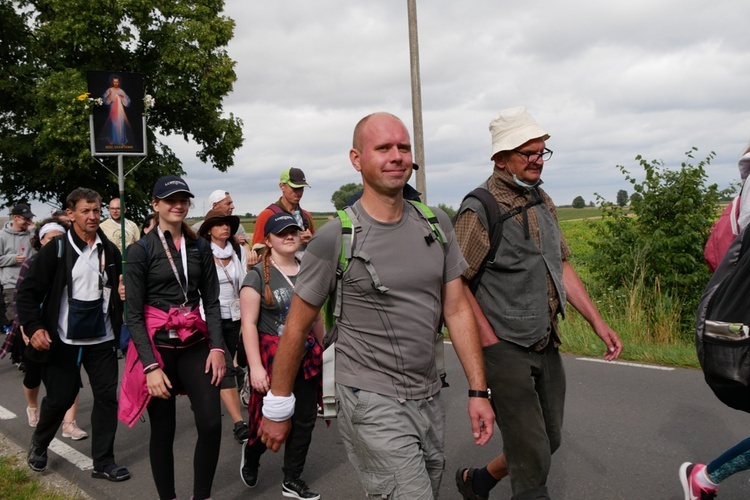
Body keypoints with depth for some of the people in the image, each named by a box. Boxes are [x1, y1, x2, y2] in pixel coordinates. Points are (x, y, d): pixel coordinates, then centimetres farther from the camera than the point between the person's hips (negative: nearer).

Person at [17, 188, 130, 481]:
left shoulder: (110, 251, 3)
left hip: (101, 339, 3)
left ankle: (103, 462, 14)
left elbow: (119, 291, 14)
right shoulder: (56, 249, -7)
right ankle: (38, 445, 37)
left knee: (107, 397, 2)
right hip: (62, 340, -3)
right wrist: (33, 327, -16)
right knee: (60, 398, 8)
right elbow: (28, 292, -7)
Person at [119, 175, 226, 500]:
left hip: (195, 344, 3)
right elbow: (134, 314, -7)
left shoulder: (200, 247, 7)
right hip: (157, 346, -2)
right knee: (163, 431, 7)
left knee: (211, 423, -8)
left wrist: (217, 347, -7)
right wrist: (151, 366, -15)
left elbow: (211, 302, 7)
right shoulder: (140, 251, -4)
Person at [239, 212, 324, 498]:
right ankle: (251, 454, 37)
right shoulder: (258, 275, -7)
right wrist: (255, 366, -17)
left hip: (307, 358, 5)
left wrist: (320, 352, 19)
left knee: (304, 420, 8)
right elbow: (249, 324, -11)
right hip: (272, 356, -5)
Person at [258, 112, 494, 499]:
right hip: (372, 404, -5)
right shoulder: (335, 238, -12)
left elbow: (457, 310, 6)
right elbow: (297, 327, -4)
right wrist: (277, 408, 1)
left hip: (429, 398, 6)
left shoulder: (436, 225, 3)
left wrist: (478, 390, 3)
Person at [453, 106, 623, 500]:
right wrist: (492, 342, -16)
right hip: (506, 349, -8)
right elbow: (458, 284, -16)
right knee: (533, 457, -3)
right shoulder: (479, 210, -14)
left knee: (549, 440, 18)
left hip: (547, 345, 8)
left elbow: (561, 266, 15)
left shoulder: (542, 202, 10)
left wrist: (597, 321, 10)